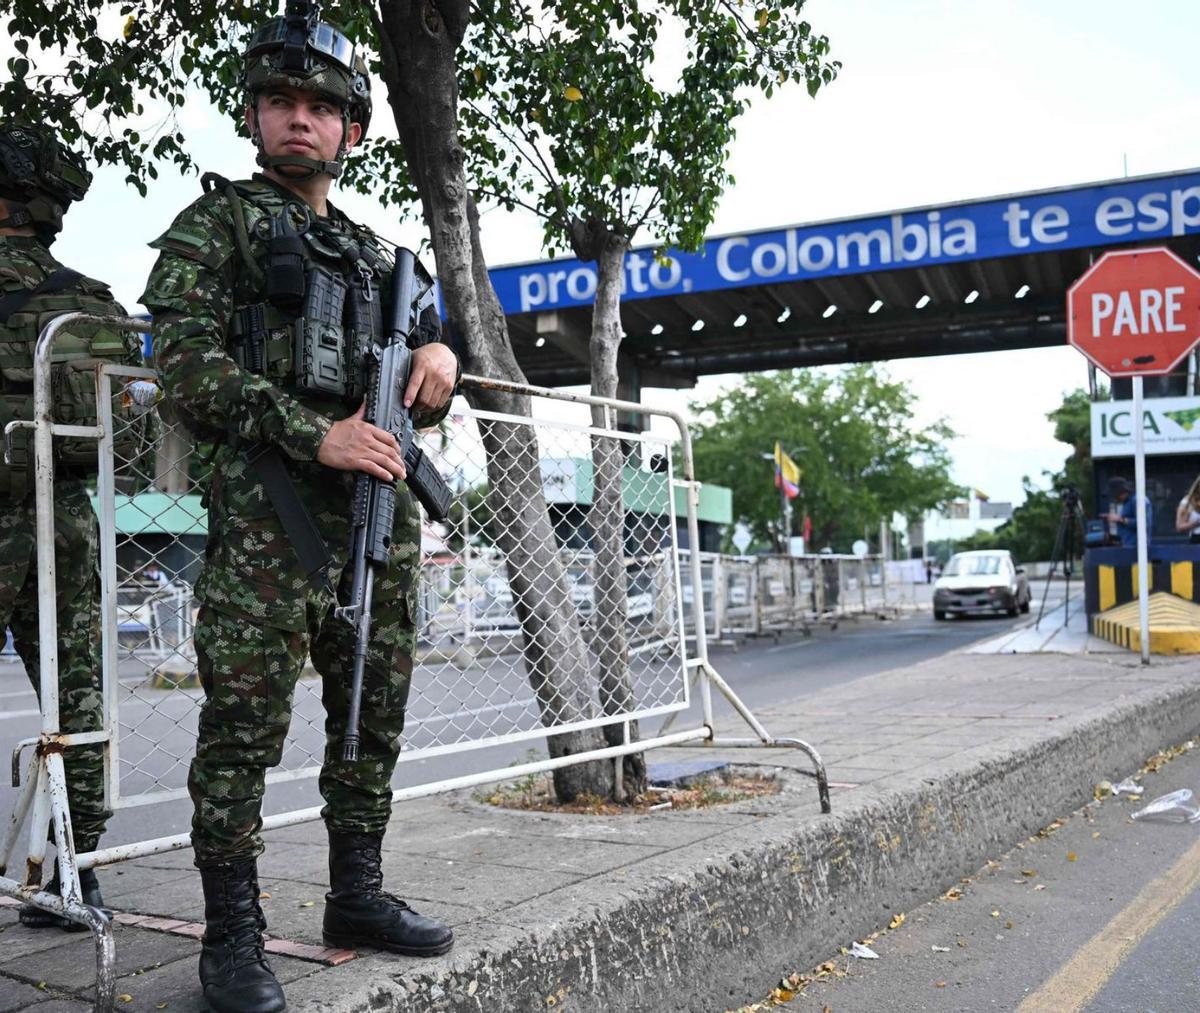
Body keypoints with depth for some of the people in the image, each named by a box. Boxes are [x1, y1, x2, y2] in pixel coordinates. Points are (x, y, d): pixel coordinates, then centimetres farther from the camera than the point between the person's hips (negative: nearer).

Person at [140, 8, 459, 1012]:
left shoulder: (375, 252, 22)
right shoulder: (219, 223, 7)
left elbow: (424, 402, 26)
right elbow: (186, 362, -7)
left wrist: (439, 355, 1)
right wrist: (315, 434, -17)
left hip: (382, 507, 6)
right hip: (269, 507, -6)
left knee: (375, 716, 10)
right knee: (246, 724, -6)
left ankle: (358, 893, 23)